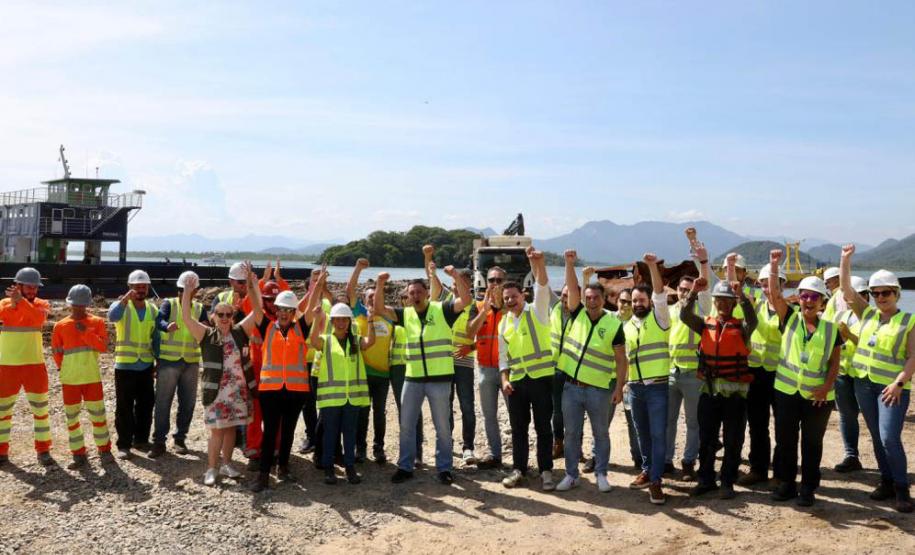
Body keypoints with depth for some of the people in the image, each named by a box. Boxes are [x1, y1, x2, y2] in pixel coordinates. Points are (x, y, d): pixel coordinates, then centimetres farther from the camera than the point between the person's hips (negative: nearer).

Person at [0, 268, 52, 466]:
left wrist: (21, 301, -34)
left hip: (34, 365, 0)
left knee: (40, 408, 2)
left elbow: (39, 318, -24)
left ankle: (43, 450, 11)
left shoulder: (42, 304, -1)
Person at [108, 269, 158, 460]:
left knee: (146, 404, 12)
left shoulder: (152, 309, 8)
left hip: (146, 366, 4)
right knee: (124, 407, 0)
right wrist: (126, 298, -39)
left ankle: (141, 439, 25)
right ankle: (124, 444, 6)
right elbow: (112, 316, -29)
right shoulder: (122, 305, -4)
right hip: (124, 365, -4)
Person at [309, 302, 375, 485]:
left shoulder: (356, 341, 9)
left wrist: (370, 320, -25)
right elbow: (313, 341, -19)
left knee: (350, 432, 8)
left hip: (353, 395, 2)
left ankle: (350, 466, 16)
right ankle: (328, 468, 13)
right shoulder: (325, 340, 4)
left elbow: (370, 341, -11)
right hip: (330, 395, -2)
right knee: (330, 432, 5)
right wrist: (317, 320, -34)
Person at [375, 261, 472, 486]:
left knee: (442, 426, 7)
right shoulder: (406, 314, 7)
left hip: (439, 379, -4)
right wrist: (380, 286, -10)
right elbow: (379, 309, 3)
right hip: (412, 378, 4)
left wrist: (456, 276, -27)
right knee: (406, 425, 10)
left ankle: (444, 468, 18)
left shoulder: (441, 309, -4)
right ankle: (405, 467, 23)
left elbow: (466, 300, -16)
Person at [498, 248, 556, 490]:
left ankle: (546, 471, 12)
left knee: (543, 427, 2)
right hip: (516, 381, 4)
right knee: (518, 428, 10)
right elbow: (503, 355, 14)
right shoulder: (504, 323, 12)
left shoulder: (537, 312, -2)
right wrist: (504, 379, 1)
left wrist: (538, 263, -35)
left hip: (541, 377, -4)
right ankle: (519, 469, 21)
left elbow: (542, 287, -19)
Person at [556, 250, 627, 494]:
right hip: (571, 386, 2)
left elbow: (621, 359, -4)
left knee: (601, 434, 10)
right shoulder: (577, 315, 3)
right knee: (571, 433, 9)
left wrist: (619, 387, -9)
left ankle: (601, 474, 23)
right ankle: (571, 475, 20)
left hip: (599, 389, -2)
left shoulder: (614, 324, -5)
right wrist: (569, 263, -20)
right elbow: (572, 288, -9)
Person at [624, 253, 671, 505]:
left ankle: (655, 481, -4)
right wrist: (624, 383, 14)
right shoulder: (627, 326, 13)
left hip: (657, 386, -5)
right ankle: (647, 470, 29)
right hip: (635, 386, 5)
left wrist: (653, 266, -30)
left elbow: (660, 293, -18)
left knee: (658, 434, -6)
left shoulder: (659, 318, -2)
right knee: (643, 433, 15)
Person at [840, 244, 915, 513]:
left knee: (889, 438, -12)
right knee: (877, 437, 12)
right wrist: (846, 259, -1)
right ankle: (886, 482, 24)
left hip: (892, 387, -5)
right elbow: (846, 288, 5)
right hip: (864, 383, 5)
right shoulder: (867, 314, 9)